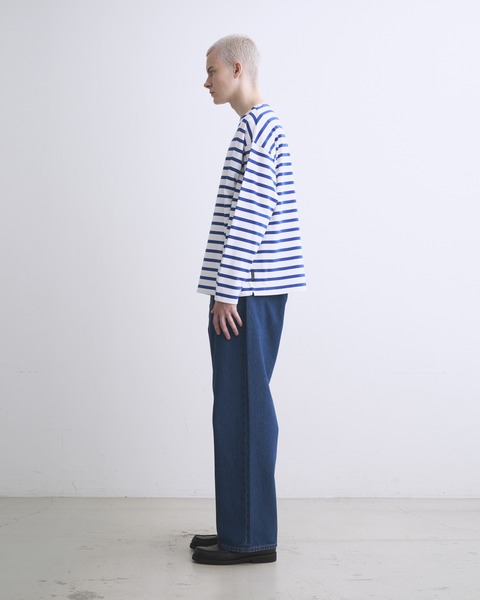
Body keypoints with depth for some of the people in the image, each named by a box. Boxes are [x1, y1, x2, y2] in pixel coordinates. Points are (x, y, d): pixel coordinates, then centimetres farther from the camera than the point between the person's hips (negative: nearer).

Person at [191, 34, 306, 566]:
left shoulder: (257, 128, -11)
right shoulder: (262, 129, 21)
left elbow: (247, 218, -18)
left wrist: (226, 292, -18)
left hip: (246, 293, -10)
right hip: (255, 291, 10)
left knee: (242, 408, -6)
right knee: (241, 408, 12)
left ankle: (250, 539, 3)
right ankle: (241, 528, 21)